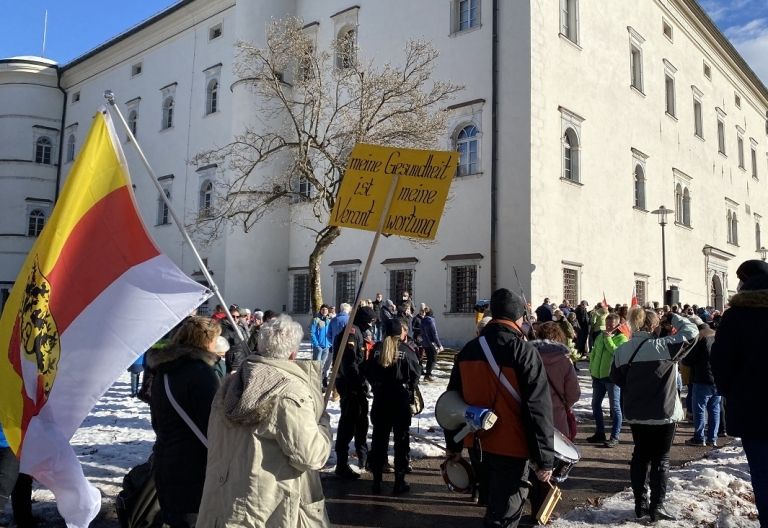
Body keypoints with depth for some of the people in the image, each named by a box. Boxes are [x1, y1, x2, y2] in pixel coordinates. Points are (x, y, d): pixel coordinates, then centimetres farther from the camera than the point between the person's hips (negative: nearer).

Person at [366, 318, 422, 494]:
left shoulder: (377, 349, -4)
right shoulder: (406, 350, -10)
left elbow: (368, 372, 2)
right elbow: (416, 373, -5)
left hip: (380, 398, 3)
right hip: (401, 399, -2)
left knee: (379, 438, 11)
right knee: (401, 440, 8)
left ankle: (377, 480, 15)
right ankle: (399, 481, 11)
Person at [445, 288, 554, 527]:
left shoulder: (468, 350, 4)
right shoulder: (524, 352, -14)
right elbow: (539, 408, -17)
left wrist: (453, 445, 19)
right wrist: (544, 458, -12)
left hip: (477, 445, 6)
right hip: (510, 448, -6)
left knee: (492, 504, 26)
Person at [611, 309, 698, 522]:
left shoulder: (621, 351, -1)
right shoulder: (663, 346, -16)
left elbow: (616, 378, 8)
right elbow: (691, 331, -8)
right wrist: (674, 318, 6)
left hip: (635, 413, 5)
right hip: (663, 413, -5)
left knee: (640, 456, 16)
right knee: (661, 459, 6)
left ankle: (640, 503, 20)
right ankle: (657, 506, 6)